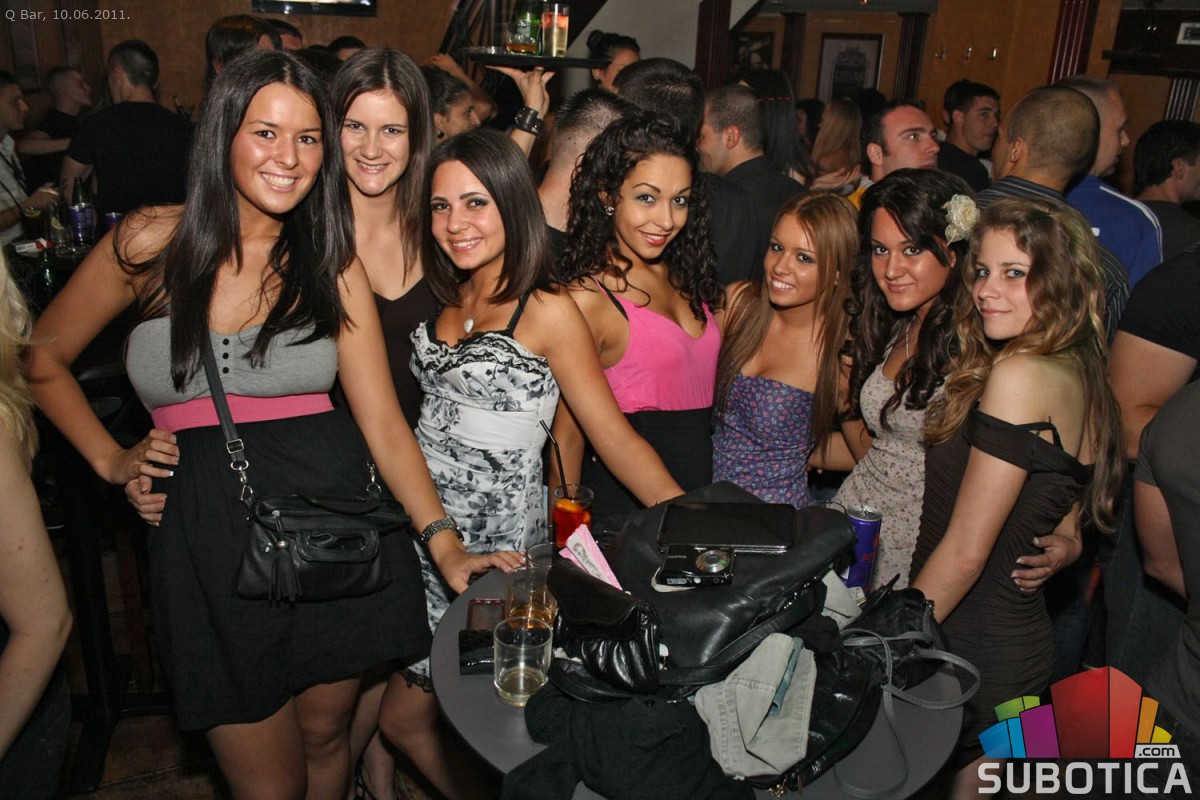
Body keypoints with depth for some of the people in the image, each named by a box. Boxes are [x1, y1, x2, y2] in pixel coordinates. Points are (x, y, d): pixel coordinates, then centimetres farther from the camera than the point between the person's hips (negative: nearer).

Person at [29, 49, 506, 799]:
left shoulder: (334, 261, 2)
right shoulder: (152, 244, -1)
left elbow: (383, 421, -4)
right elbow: (43, 358, 13)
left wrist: (444, 540, -14)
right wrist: (111, 460, 4)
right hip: (209, 538, -1)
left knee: (325, 738, 17)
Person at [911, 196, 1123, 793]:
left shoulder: (1020, 373, -21)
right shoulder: (1079, 375, 8)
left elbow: (964, 552, -19)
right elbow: (1064, 535, 16)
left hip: (969, 654, -9)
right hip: (1023, 638, 9)